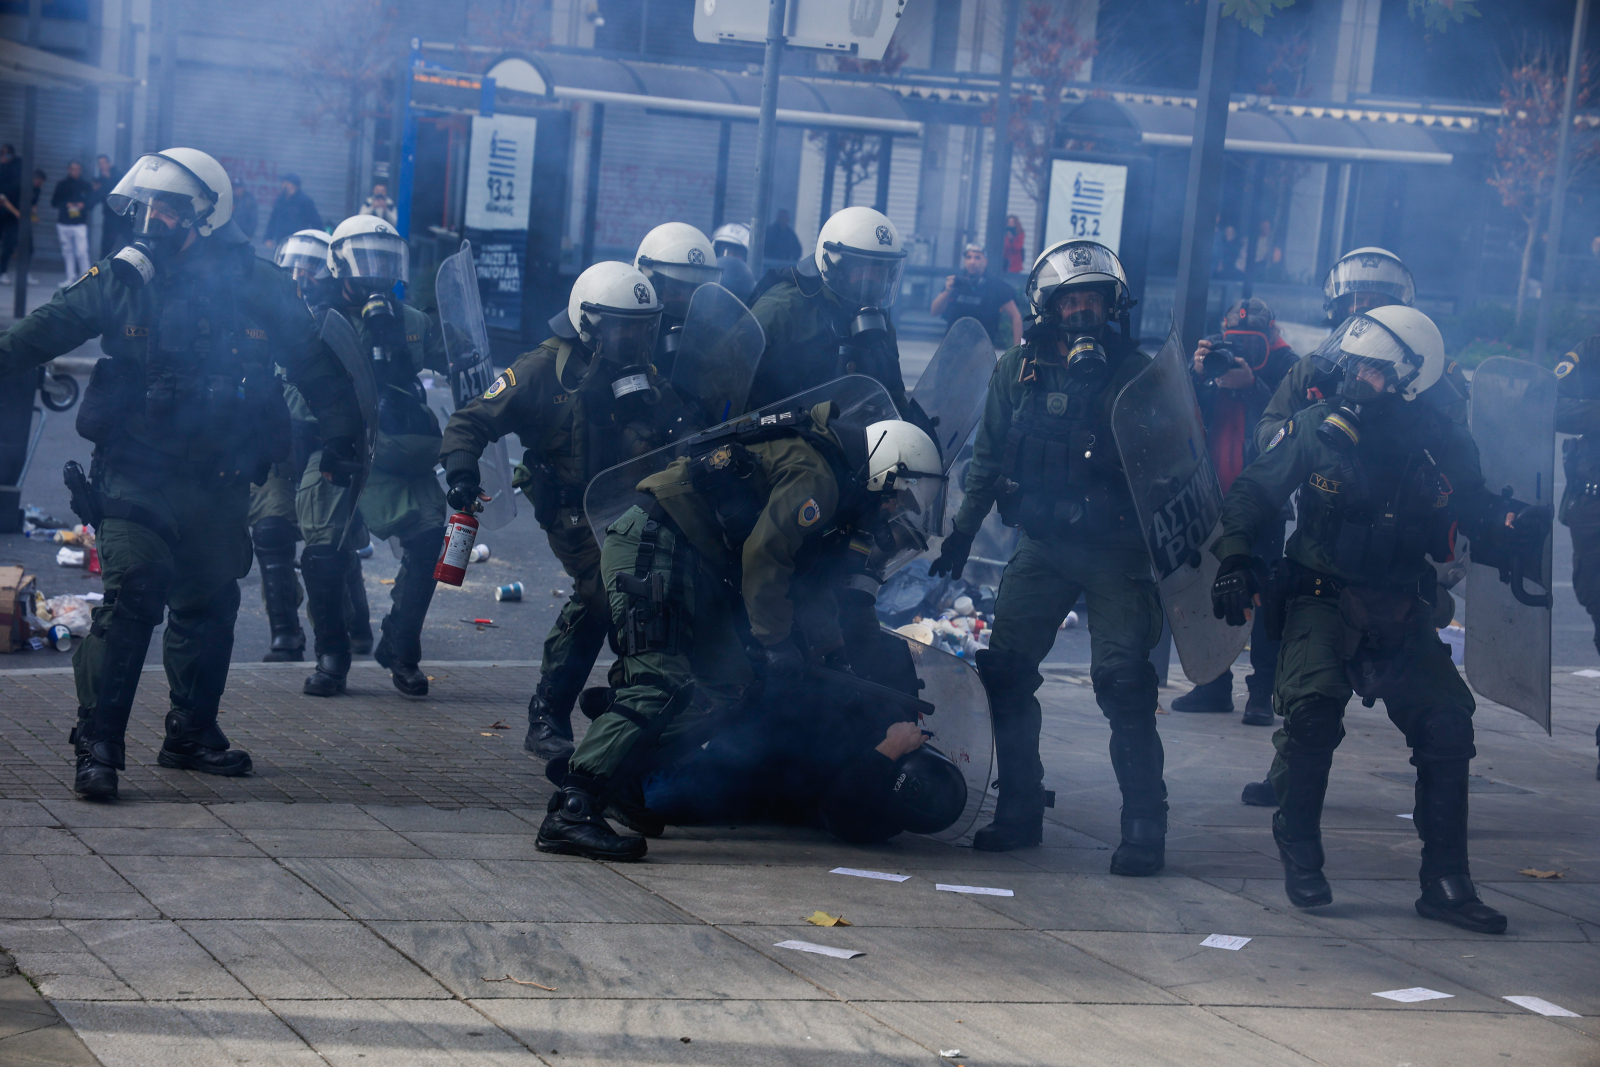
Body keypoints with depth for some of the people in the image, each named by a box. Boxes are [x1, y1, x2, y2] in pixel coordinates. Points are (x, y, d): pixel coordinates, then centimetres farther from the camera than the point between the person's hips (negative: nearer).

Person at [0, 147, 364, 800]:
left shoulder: (259, 291, 0)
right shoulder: (123, 281, -2)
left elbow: (313, 365, 9)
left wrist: (343, 433, 12)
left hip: (218, 483, 3)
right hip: (135, 473, -3)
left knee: (209, 607, 12)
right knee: (133, 595, -16)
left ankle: (192, 734, 27)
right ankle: (97, 744, -14)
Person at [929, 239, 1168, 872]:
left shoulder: (1133, 371, -4)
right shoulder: (1019, 369, 8)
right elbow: (989, 456, 16)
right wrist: (963, 530, 13)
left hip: (1114, 551, -4)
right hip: (1043, 546, 4)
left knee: (1122, 680, -12)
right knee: (1004, 670, 0)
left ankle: (1144, 826, -6)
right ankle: (1019, 811, 14)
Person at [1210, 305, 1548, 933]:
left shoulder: (1442, 446, -1)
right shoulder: (1317, 428, -5)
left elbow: (1477, 512, 6)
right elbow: (1253, 492, 3)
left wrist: (1517, 526, -17)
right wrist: (1234, 556, -13)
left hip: (1400, 609, 2)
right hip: (1322, 595, -2)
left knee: (1448, 722, -9)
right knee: (1313, 704, -27)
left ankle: (1446, 882, 4)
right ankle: (1299, 853, -5)